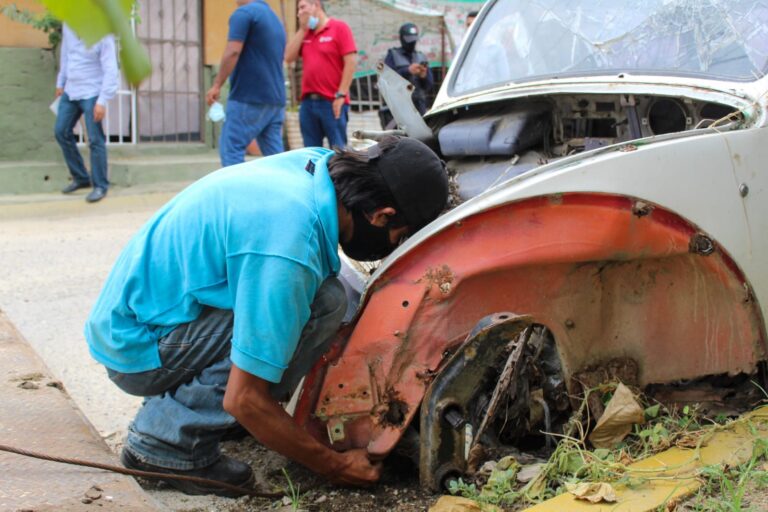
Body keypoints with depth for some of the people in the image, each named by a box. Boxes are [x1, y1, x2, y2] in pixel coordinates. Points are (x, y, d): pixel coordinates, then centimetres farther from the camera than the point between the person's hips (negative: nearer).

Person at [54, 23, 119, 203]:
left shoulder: (102, 35, -17)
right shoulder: (68, 26, 1)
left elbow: (110, 70, -17)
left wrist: (103, 101, -21)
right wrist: (60, 83, 19)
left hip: (91, 94, -7)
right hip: (70, 91, 7)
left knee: (95, 140, -5)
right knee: (61, 132, 11)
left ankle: (100, 186, 9)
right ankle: (81, 178, 25)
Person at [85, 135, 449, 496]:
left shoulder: (316, 162, -6)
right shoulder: (287, 250, -31)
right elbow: (243, 399, -25)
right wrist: (335, 466, -12)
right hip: (137, 347, -9)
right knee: (322, 303, -20)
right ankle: (170, 439, -11)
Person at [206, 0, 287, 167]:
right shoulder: (275, 19, 20)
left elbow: (233, 52, -16)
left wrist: (216, 85, -13)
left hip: (248, 98, -8)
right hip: (275, 99, 8)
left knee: (231, 149, -5)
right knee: (275, 154, 6)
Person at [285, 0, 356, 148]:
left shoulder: (339, 27, -2)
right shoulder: (304, 33, 16)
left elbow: (350, 62, -9)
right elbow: (289, 58, 7)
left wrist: (341, 95, -14)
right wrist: (302, 29, 4)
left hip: (332, 102, -6)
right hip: (308, 102, 6)